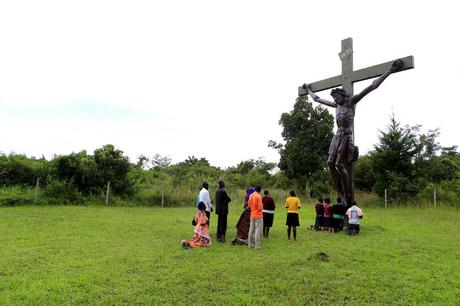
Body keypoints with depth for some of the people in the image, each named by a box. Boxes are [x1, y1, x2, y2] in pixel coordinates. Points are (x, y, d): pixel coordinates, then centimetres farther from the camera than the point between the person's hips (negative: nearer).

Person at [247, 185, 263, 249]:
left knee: (251, 230, 11)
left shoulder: (251, 195, 5)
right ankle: (257, 245, 1)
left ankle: (250, 244, 17)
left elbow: (249, 206, 11)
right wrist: (262, 207, 3)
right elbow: (260, 208, -18)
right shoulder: (258, 196, -17)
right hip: (258, 216, -7)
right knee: (258, 231, -1)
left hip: (252, 215, 7)